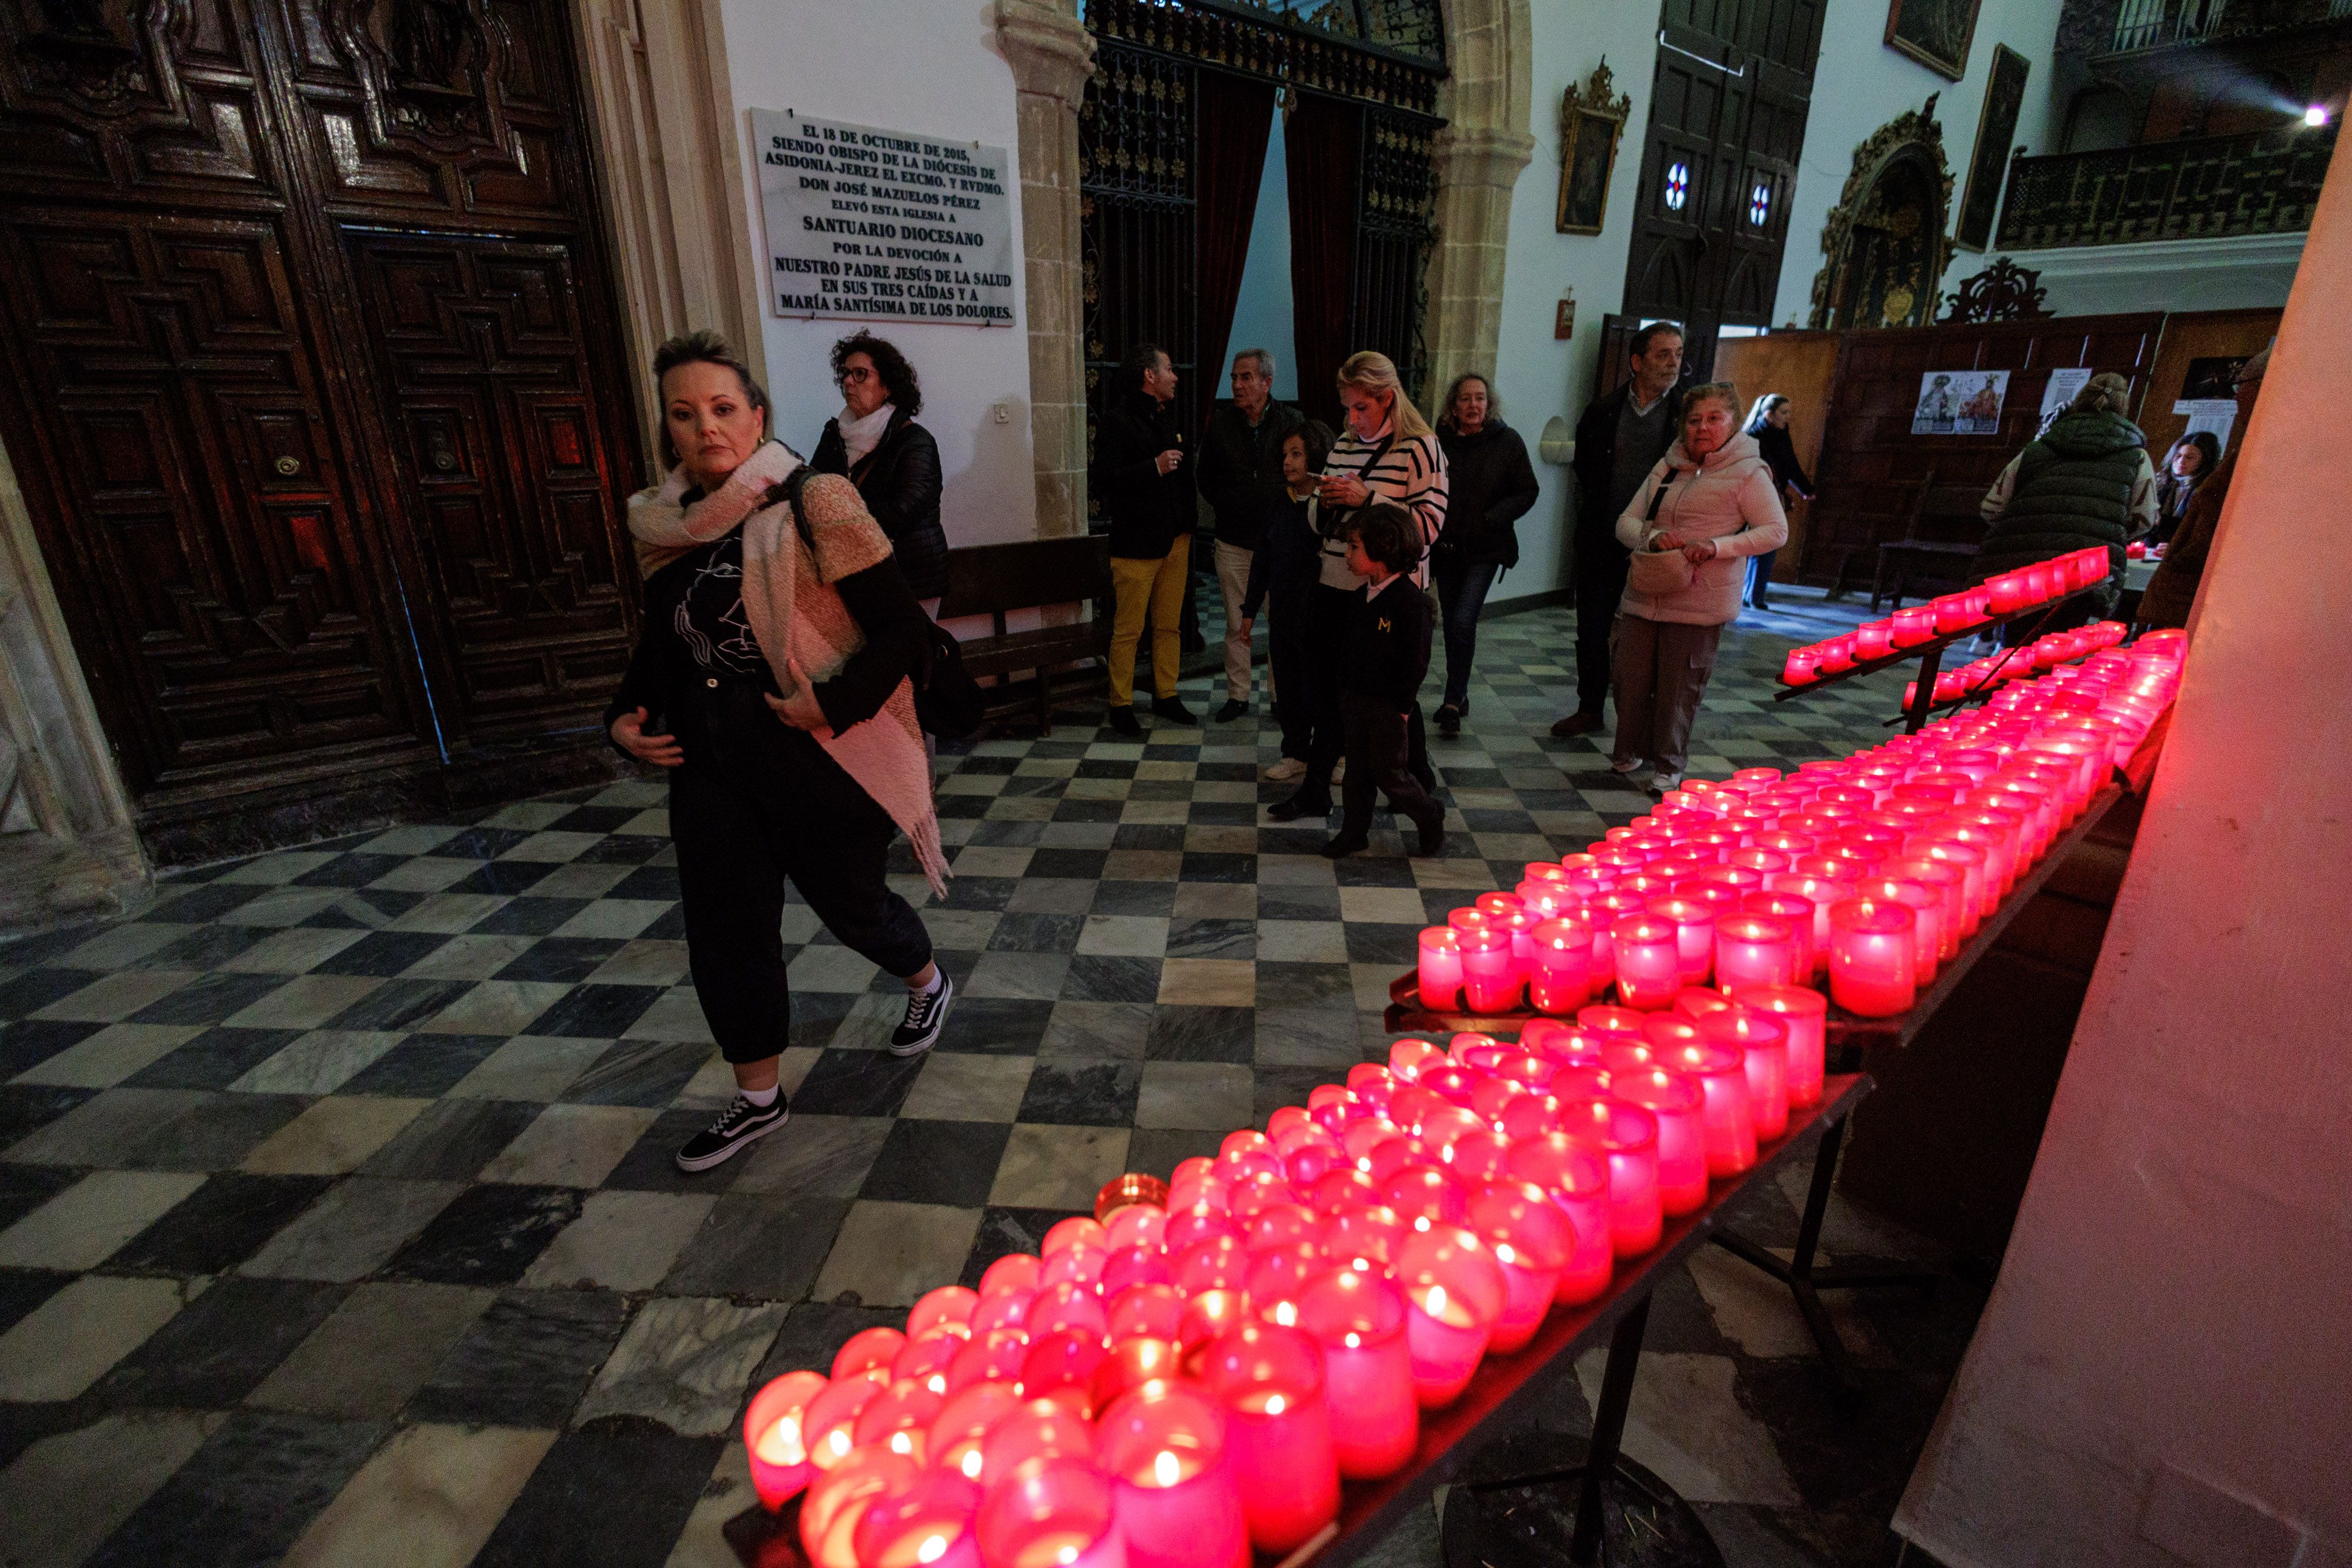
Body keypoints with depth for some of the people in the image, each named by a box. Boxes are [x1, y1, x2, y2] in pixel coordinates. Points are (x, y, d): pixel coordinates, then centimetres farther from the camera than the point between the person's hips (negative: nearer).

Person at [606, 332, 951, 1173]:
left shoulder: (813, 506, -13)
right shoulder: (664, 525, 6)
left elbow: (900, 627, -15)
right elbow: (663, 641, 19)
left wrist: (833, 704, -24)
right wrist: (626, 715, 5)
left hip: (824, 762, -5)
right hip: (710, 766, 6)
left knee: (850, 902, 12)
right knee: (725, 933, 10)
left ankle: (928, 984, 46)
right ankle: (757, 1099, 30)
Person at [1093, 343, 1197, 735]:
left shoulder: (1166, 421, 18)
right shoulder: (1119, 421, -7)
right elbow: (1104, 481, -17)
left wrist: (1187, 527, 18)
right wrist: (1155, 467, -23)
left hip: (1175, 540, 8)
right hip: (1137, 543, -7)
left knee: (1168, 625, 10)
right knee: (1129, 630, -3)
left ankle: (1166, 695, 21)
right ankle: (1121, 704, 7)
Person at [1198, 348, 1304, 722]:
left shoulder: (1291, 422, -2)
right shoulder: (1220, 422, 3)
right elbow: (1206, 480, 13)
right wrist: (1225, 508, 5)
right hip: (1234, 541, 2)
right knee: (1236, 624, 7)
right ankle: (1238, 695, 18)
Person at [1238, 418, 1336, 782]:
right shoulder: (1280, 505, 7)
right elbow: (1262, 560, 13)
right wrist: (1250, 608, 15)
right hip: (1283, 616, 6)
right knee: (1286, 689, 15)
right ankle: (1295, 754, 31)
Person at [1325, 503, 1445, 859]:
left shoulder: (1410, 601, -19)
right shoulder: (1359, 597, 5)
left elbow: (1416, 661, -17)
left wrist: (1403, 707, -16)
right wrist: (1345, 690, 13)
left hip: (1389, 706, -7)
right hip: (1356, 698, 7)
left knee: (1390, 774, 2)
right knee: (1357, 770, 14)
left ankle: (1431, 818, 25)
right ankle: (1354, 831, 26)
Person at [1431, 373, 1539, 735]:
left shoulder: (1507, 441, -1)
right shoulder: (1440, 440, 1)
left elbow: (1527, 492, 1)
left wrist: (1487, 521, -12)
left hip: (1484, 548, -3)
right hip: (1446, 546, 3)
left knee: (1464, 623, -14)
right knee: (1452, 624, 10)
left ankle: (1453, 701, -4)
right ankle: (1458, 696, 24)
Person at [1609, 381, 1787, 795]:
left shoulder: (1747, 471, -1)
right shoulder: (1667, 467, 12)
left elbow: (1776, 530, -4)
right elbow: (1626, 522, 8)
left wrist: (1716, 546, -18)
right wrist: (1653, 537, -14)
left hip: (1698, 604, -4)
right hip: (1644, 595, 4)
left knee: (1679, 689, 1)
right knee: (1630, 679, 7)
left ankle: (1668, 768, 16)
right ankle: (1629, 752, 28)